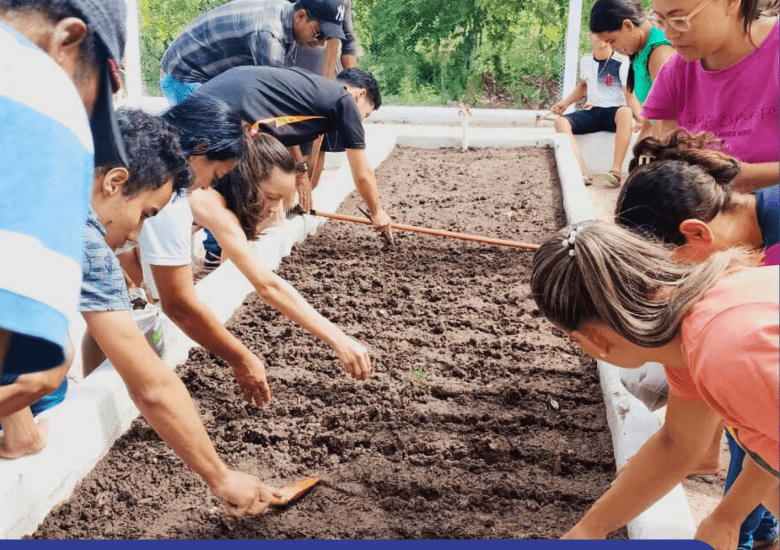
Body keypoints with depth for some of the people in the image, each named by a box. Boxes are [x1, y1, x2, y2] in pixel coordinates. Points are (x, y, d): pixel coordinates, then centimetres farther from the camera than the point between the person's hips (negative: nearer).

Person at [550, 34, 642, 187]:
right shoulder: (585, 60, 10)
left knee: (626, 112, -40)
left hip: (614, 112, -4)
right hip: (592, 111, 5)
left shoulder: (620, 64, -6)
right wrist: (565, 103, 17)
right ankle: (584, 172, -39)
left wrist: (640, 118, -25)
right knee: (561, 122, -24)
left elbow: (630, 96, -9)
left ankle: (617, 170, -39)